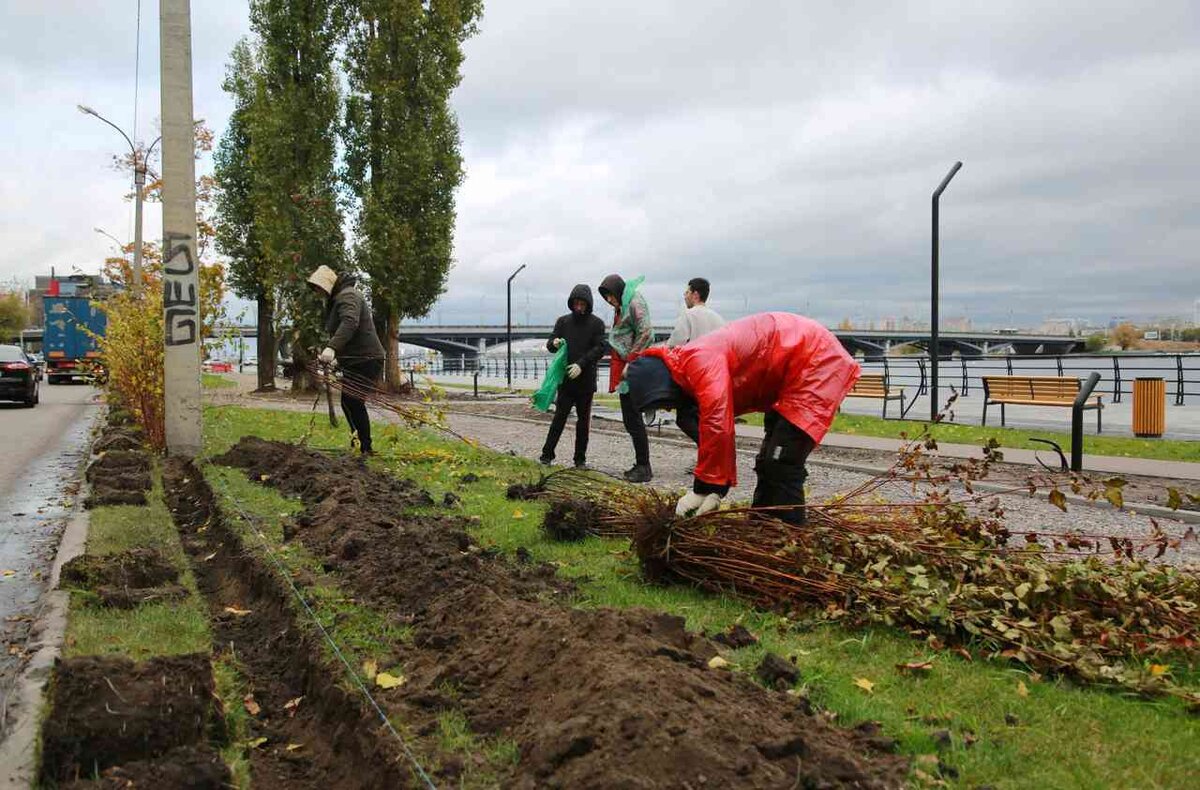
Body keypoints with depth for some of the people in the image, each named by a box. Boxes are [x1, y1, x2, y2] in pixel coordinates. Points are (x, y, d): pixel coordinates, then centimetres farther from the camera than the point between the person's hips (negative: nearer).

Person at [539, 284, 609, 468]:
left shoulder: (596, 324, 2)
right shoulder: (563, 321, 8)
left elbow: (600, 348, -6)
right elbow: (550, 344, 9)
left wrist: (581, 364, -18)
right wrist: (554, 343, -15)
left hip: (586, 380, -1)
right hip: (566, 379, 1)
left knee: (583, 420, 6)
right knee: (559, 417, -2)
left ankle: (580, 458, 14)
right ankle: (547, 454, 2)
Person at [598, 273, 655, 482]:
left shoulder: (635, 303, -9)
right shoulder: (621, 306, 20)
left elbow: (645, 333, -19)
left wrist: (630, 362, -19)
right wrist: (619, 366, 16)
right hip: (624, 367, 10)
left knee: (633, 418, -8)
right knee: (630, 419, 11)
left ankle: (644, 467, -3)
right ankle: (640, 464, 18)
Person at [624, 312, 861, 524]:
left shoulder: (700, 359, -25)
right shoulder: (692, 369, 6)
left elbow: (717, 426, -32)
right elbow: (722, 429, 10)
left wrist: (702, 490, -22)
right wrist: (717, 489, 3)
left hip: (819, 361, -11)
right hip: (791, 373, 11)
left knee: (781, 465, -13)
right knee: (768, 463, 16)